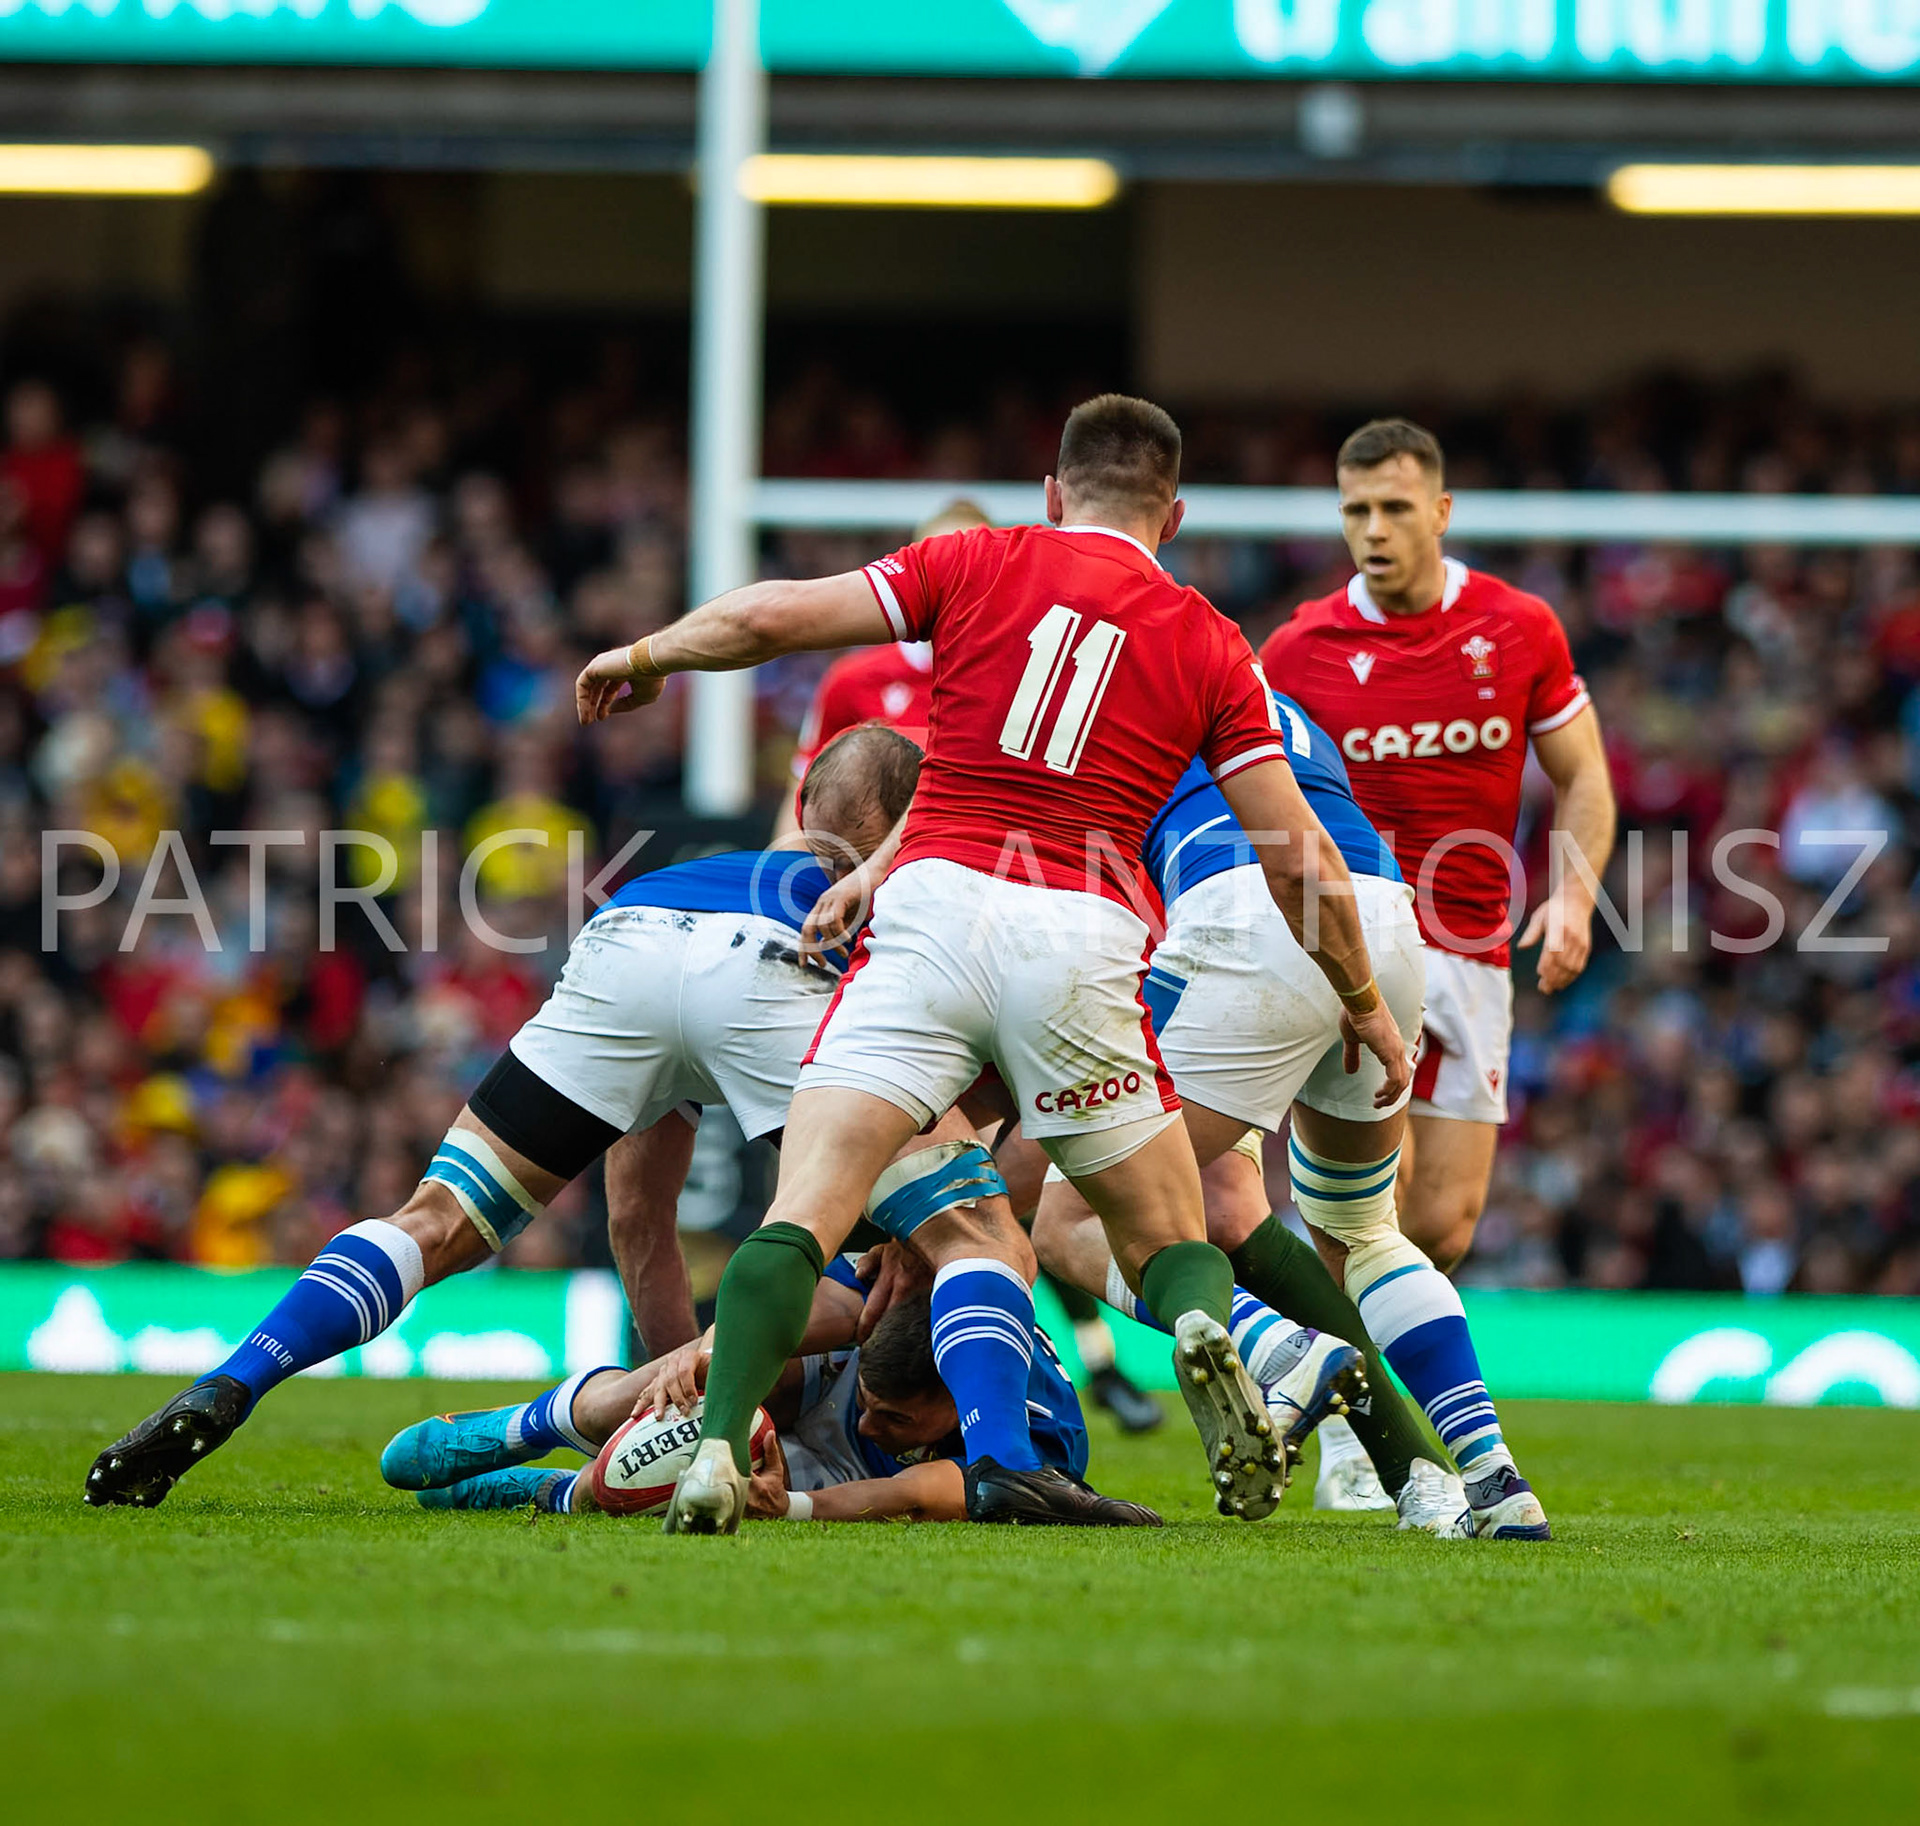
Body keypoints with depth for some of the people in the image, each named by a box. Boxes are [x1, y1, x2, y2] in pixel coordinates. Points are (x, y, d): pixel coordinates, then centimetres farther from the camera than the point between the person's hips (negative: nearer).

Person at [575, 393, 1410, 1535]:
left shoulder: (985, 562, 12)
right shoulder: (1211, 647, 14)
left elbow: (772, 618, 7)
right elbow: (1298, 858, 11)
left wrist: (645, 656, 25)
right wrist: (1368, 1008, 23)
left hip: (936, 902, -1)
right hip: (1083, 937, 1)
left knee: (808, 1208, -4)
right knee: (1169, 1235, 14)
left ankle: (718, 1452, -25)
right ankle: (1206, 1333, -21)